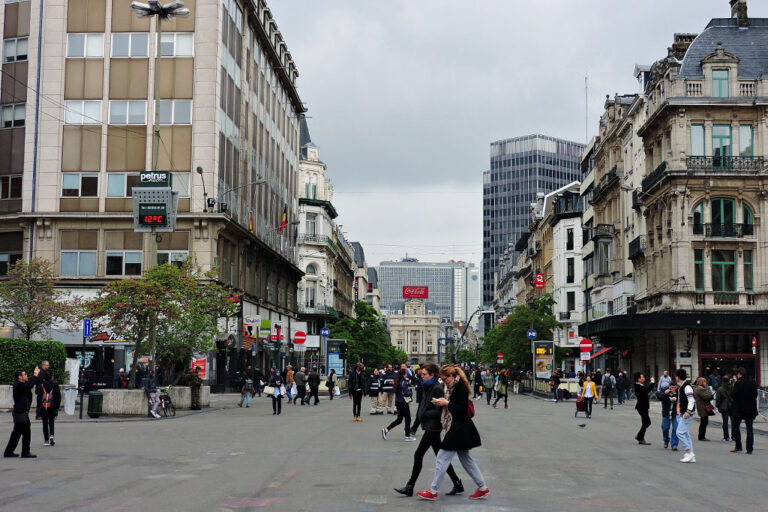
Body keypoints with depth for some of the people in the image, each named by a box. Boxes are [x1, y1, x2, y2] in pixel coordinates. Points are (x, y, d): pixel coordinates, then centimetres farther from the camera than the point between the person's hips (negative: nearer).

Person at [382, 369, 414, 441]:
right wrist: (411, 393, -1)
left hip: (398, 402, 8)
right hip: (403, 403, -8)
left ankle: (386, 429, 5)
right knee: (407, 419, 5)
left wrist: (407, 389, 9)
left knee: (399, 419, 16)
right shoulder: (404, 382, -17)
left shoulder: (397, 381, 8)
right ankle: (407, 436, 10)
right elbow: (406, 393, -20)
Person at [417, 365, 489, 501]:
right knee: (465, 459, 15)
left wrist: (447, 403, -17)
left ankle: (433, 492, 0)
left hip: (459, 429, -11)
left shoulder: (460, 386, -16)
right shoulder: (454, 386, 13)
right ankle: (483, 488, 20)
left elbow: (463, 409, -20)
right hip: (458, 428, 11)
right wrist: (444, 403, 6)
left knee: (442, 458, -6)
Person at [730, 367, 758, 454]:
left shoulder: (738, 383, -16)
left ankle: (738, 446, 12)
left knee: (736, 426, 13)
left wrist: (733, 386, -2)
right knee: (749, 428, 7)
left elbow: (733, 395, -14)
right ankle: (749, 449, 3)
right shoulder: (752, 383, 0)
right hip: (750, 409, 4)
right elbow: (755, 395, 10)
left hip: (739, 409, -4)